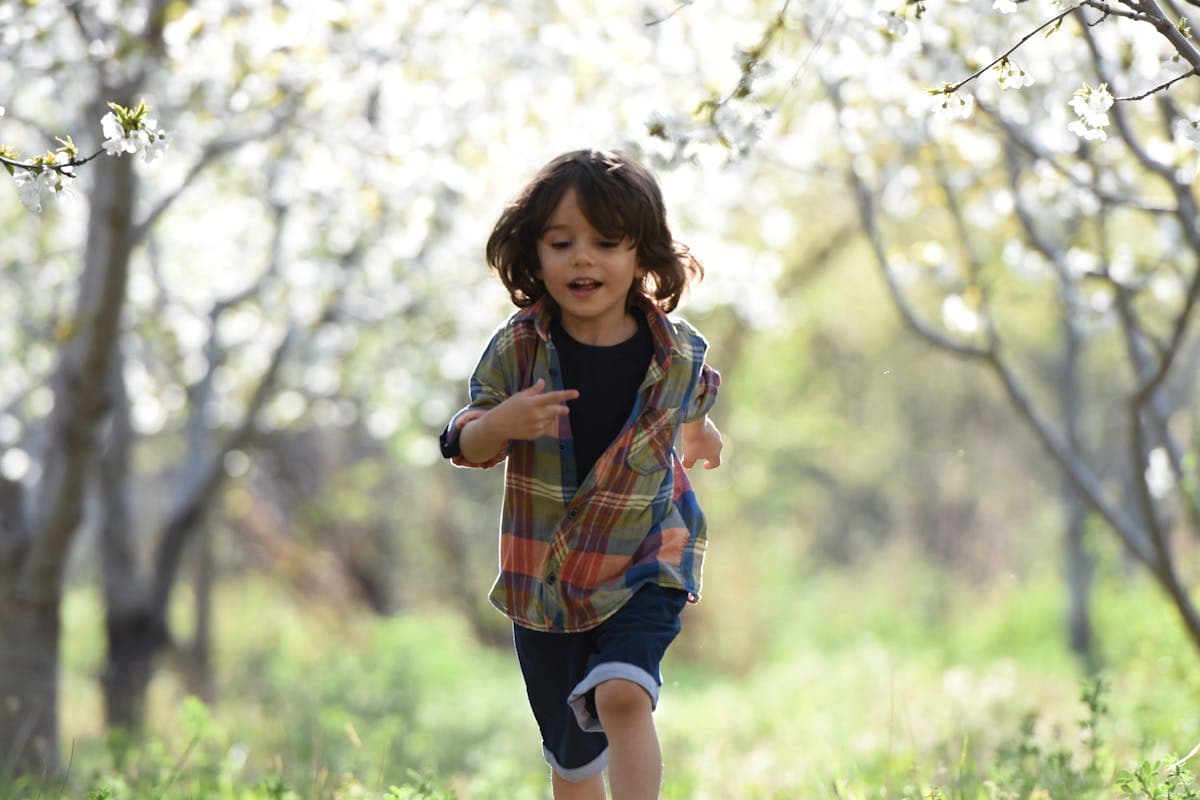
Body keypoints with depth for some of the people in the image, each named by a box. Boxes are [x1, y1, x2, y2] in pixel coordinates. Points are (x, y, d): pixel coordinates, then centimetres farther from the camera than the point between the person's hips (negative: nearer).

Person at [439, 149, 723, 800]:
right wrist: (501, 424, -24)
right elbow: (465, 447, -7)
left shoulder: (679, 354, -8)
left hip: (644, 567, -2)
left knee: (623, 695, -28)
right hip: (541, 576, 2)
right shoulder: (517, 348, -11)